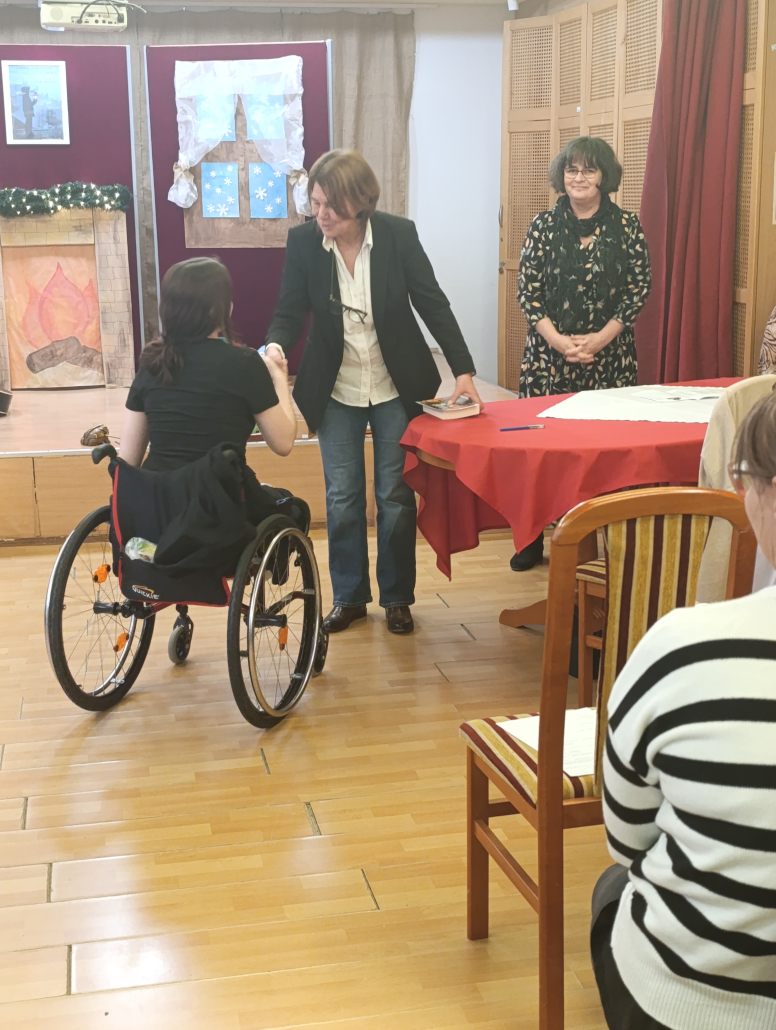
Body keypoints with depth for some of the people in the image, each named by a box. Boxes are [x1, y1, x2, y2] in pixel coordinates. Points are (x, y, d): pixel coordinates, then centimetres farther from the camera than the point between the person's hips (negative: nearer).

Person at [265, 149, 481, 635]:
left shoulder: (399, 235, -13)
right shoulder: (303, 241, -11)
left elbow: (433, 304, -7)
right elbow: (290, 312, -6)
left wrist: (464, 370, -11)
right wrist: (275, 346, -29)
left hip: (396, 388, -1)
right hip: (336, 390, 1)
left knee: (396, 496, 6)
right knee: (342, 499, 6)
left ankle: (398, 598, 22)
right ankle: (349, 596, 22)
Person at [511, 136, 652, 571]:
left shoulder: (627, 226, 2)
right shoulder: (544, 225, 3)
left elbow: (640, 288, 0)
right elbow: (528, 291, 0)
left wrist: (600, 338, -11)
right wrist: (558, 340, -12)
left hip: (610, 355, 0)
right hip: (549, 353, 0)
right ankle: (533, 539, 11)